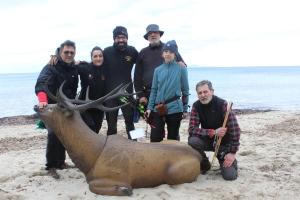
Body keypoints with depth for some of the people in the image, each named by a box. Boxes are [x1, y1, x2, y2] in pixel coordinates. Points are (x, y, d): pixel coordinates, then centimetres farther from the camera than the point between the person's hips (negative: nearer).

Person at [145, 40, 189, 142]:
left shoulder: (181, 69, -3)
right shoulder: (158, 70, 5)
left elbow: (185, 90, 1)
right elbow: (154, 90, 8)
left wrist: (185, 109, 2)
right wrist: (149, 108, 2)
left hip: (175, 109, -2)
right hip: (158, 109, 2)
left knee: (173, 138, 10)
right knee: (155, 138, 4)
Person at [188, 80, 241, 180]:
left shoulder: (222, 104, -20)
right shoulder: (196, 106, -10)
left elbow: (235, 129, -21)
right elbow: (192, 129, -18)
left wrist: (232, 152, -21)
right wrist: (213, 132, -29)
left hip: (224, 143, -3)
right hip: (208, 140, 3)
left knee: (230, 175, -18)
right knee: (192, 140, -29)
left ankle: (231, 161, 19)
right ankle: (204, 164, 0)